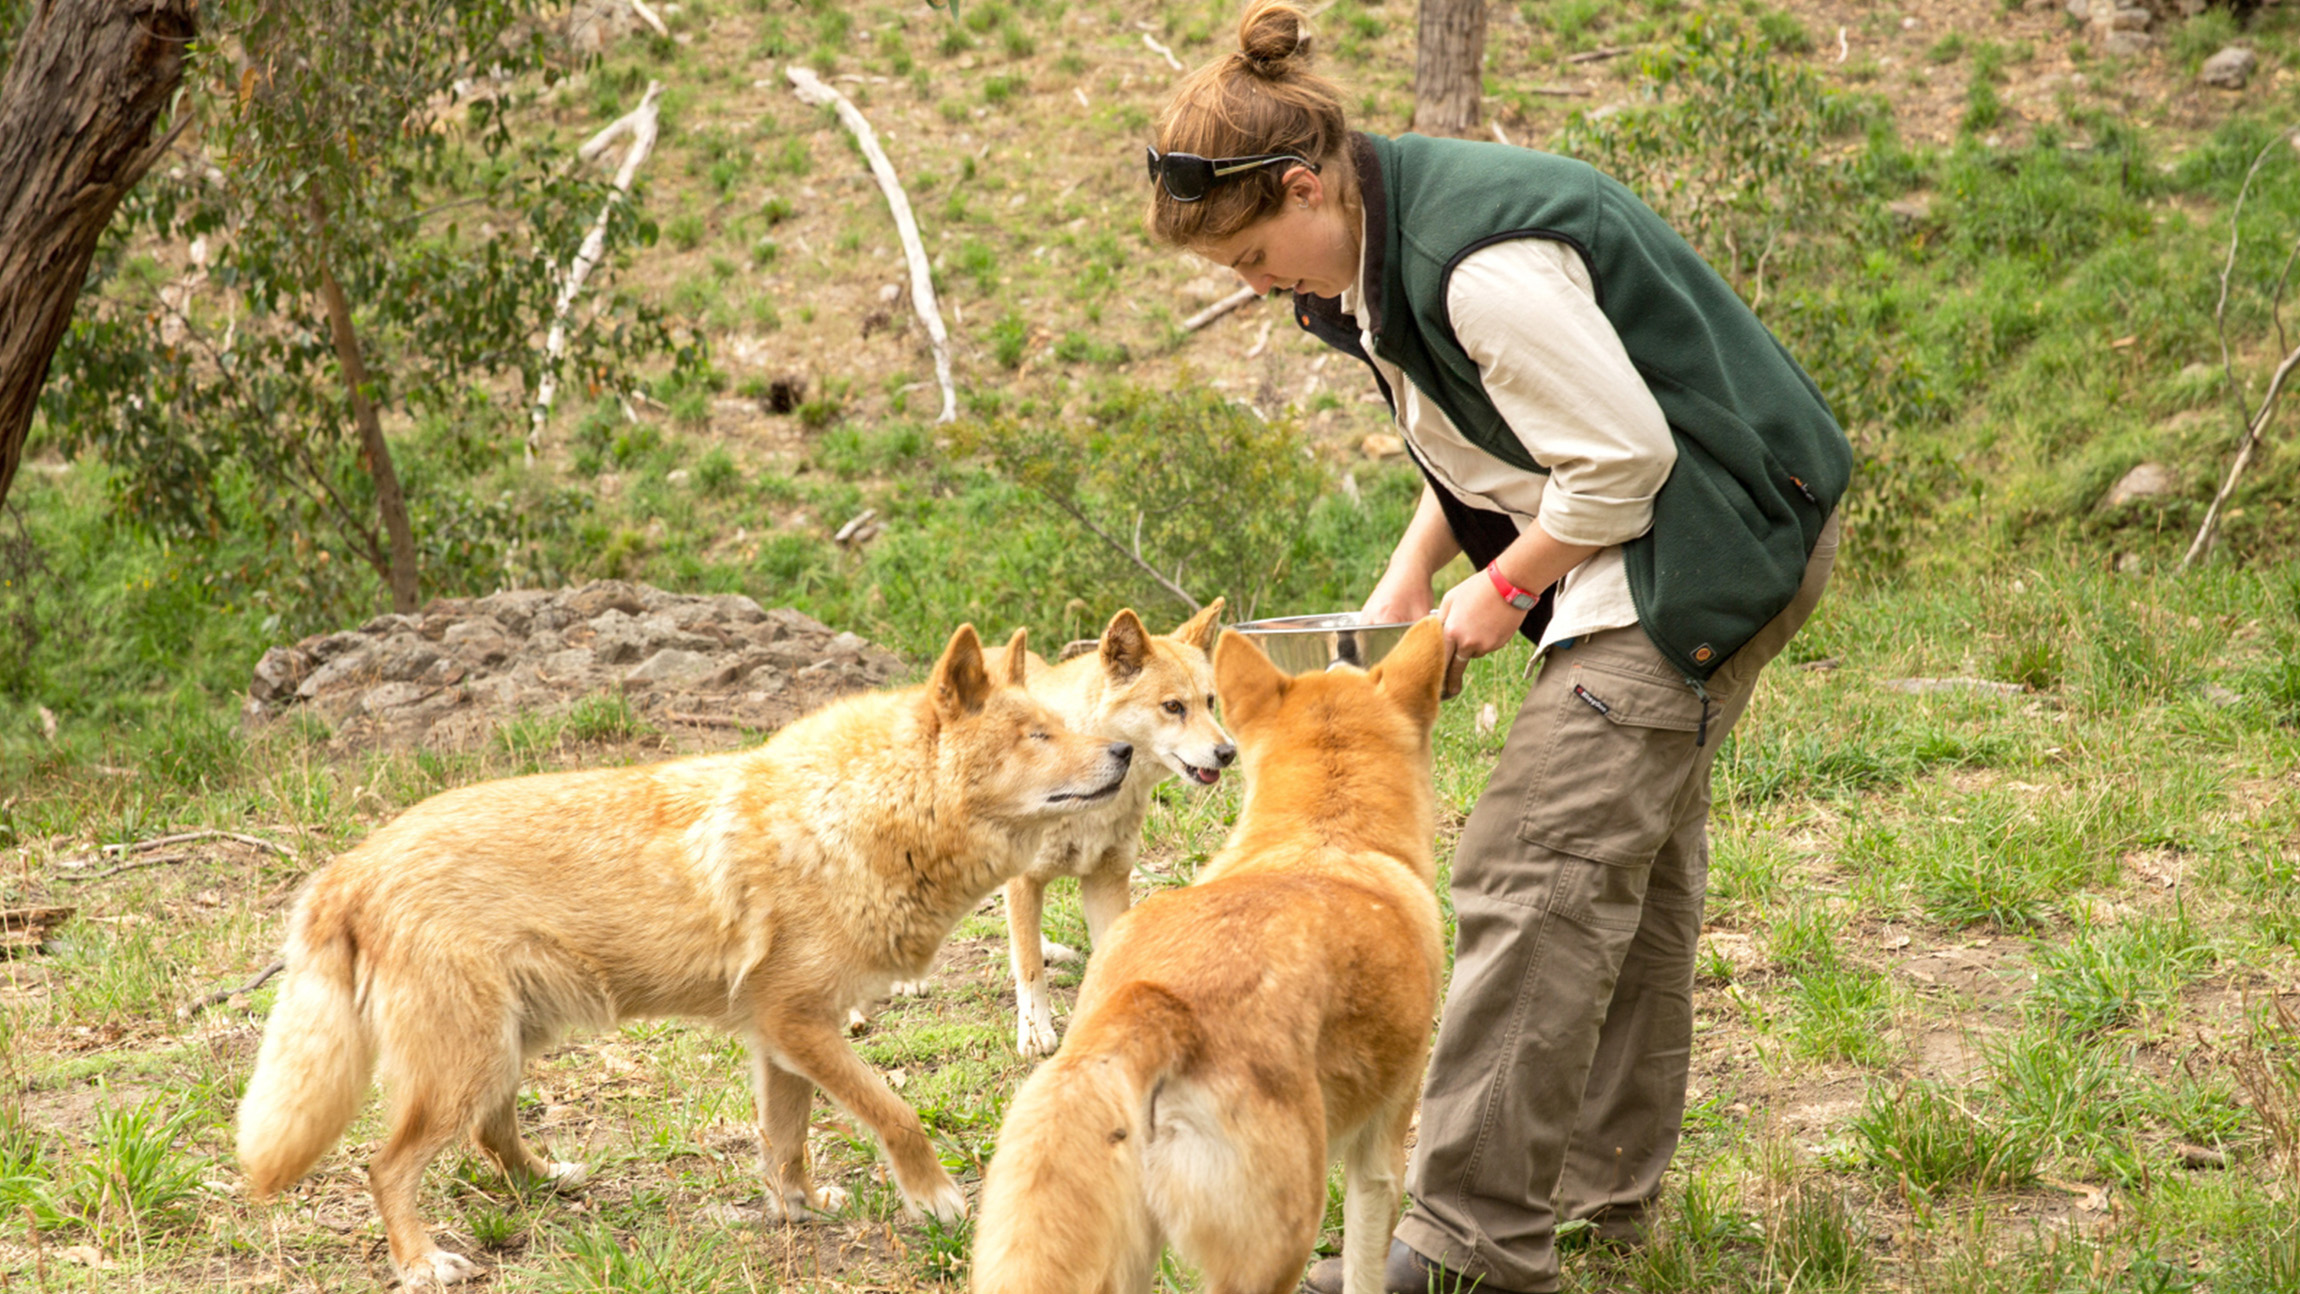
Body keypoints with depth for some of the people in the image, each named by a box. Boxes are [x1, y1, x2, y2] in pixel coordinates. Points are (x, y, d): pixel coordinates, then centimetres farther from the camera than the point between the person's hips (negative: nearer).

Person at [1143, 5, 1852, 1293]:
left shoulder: (1481, 265, -27)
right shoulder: (1384, 241, 5)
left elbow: (1625, 458, -24)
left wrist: (1503, 587, -12)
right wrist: (1410, 575, 5)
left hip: (1707, 542, -11)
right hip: (1656, 550, 11)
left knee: (1537, 872, -13)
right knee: (1630, 859, 17)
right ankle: (1607, 1176, 29)